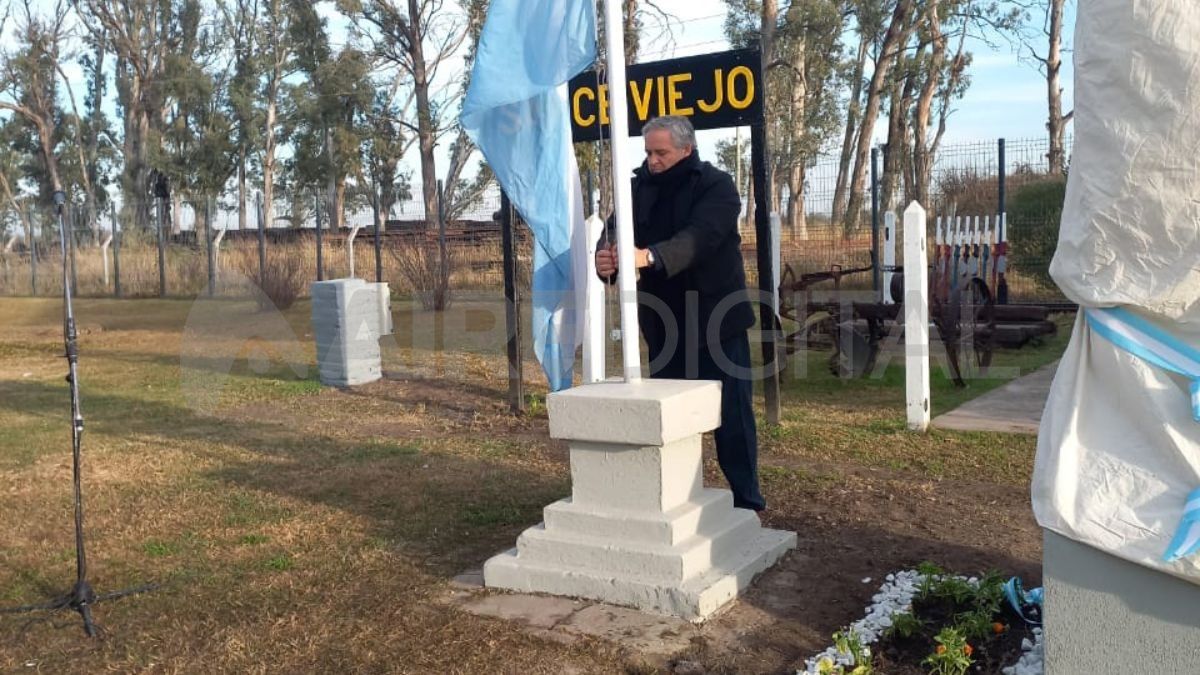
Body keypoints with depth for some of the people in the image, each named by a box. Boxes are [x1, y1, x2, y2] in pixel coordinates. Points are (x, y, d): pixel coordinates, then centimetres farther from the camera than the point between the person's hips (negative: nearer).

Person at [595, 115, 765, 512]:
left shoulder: (716, 186, -10)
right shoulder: (640, 187, 5)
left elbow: (699, 236, -27)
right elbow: (615, 230, -7)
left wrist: (649, 256, -44)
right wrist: (605, 257, -31)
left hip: (716, 319, -4)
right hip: (664, 323, 5)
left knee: (731, 412, 1)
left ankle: (746, 500, 11)